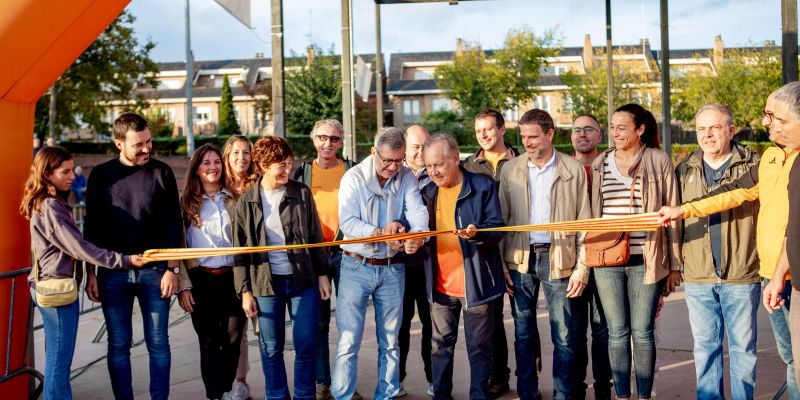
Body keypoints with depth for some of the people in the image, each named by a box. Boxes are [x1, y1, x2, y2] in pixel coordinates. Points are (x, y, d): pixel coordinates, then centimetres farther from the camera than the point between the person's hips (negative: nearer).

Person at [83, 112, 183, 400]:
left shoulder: (161, 172, 0)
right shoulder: (101, 175, 2)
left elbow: (174, 224, 1)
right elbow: (91, 228, 6)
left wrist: (172, 269, -4)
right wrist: (91, 273, 2)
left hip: (155, 272, -1)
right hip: (113, 274, 1)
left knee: (158, 343, 5)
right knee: (118, 345, 7)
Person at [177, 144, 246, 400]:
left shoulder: (234, 199, 8)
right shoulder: (187, 203, 4)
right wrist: (183, 285, -5)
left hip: (233, 278, 2)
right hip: (202, 280, -1)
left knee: (232, 340, 5)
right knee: (209, 343, 2)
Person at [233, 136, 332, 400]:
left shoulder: (302, 193, 0)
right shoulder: (247, 202, 0)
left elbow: (315, 236, 5)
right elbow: (240, 250, 3)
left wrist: (322, 274, 3)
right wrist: (245, 291, 0)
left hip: (303, 280, 0)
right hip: (266, 283, 0)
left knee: (306, 345, 5)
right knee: (271, 348, 9)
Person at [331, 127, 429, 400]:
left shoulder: (407, 177, 0)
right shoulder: (353, 178, -8)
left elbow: (418, 212, -14)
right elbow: (348, 222, -19)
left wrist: (417, 236, -35)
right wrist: (381, 233, -33)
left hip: (392, 268, 3)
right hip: (356, 266, -3)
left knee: (390, 341, 13)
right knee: (349, 341, -2)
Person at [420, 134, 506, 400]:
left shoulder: (483, 187, -6)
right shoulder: (427, 192, 8)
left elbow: (497, 228, -8)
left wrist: (476, 233, -28)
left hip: (474, 283, -4)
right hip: (440, 285, 4)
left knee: (479, 347, 5)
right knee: (441, 345, 14)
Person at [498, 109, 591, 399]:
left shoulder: (573, 170, -1)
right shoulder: (510, 170, 4)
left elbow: (584, 223, 0)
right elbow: (502, 220, 7)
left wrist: (582, 269, -5)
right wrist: (501, 264, 1)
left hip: (558, 258, -2)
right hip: (520, 258, 2)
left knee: (564, 336, 2)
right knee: (523, 333, 11)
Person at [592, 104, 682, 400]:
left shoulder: (659, 161, 1)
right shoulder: (600, 164, 9)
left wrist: (674, 265, 1)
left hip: (645, 261, -2)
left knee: (642, 332, 4)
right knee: (617, 332, 8)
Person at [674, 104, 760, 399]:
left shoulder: (753, 165, 0)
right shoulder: (684, 170, 8)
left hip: (741, 275, -2)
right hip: (698, 277, 3)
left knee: (743, 347, 8)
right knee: (705, 347, 11)